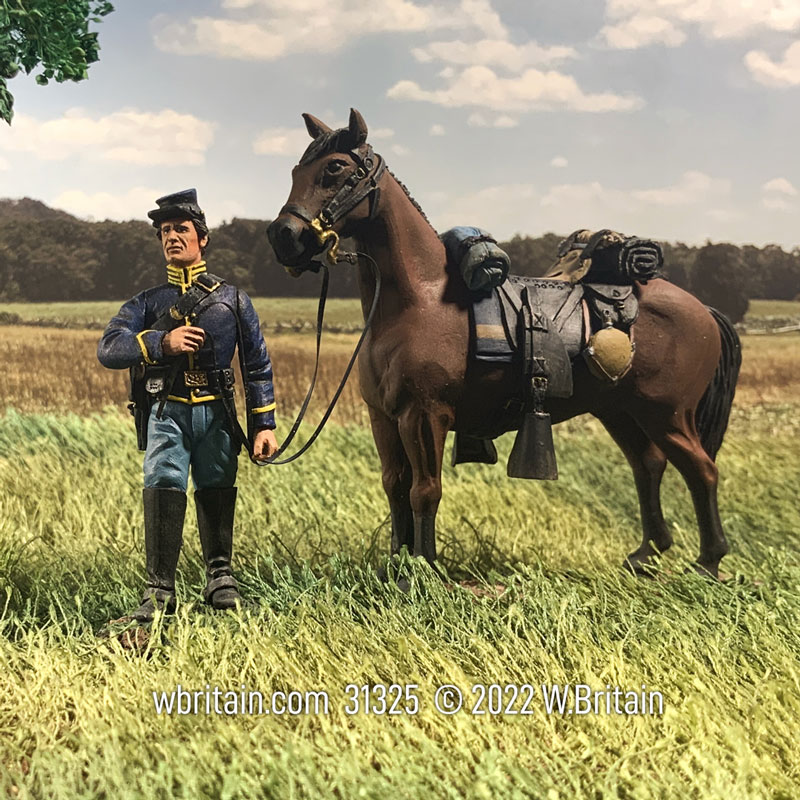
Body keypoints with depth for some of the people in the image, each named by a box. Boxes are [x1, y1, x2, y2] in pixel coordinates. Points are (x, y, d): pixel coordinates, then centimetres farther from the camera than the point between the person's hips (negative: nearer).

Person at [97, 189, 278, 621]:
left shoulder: (232, 300, 12)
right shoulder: (147, 303, 12)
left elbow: (258, 365, 11)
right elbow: (108, 349, -2)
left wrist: (264, 424, 4)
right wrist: (161, 342, -16)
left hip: (215, 412, 1)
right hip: (166, 411, 0)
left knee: (217, 494, 6)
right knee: (162, 490, -14)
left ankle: (220, 577, 23)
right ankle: (160, 591, -12)